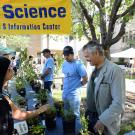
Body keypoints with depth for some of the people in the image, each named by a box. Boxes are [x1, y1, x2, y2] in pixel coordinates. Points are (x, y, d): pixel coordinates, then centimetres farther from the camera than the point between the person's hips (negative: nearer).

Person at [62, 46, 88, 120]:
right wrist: (65, 85, 12)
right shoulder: (64, 64, 5)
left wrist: (76, 86, -3)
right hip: (64, 93, 7)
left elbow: (85, 79, -13)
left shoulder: (78, 64, -17)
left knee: (75, 115, 7)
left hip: (74, 94, -7)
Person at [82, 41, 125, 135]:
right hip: (91, 117, 7)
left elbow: (119, 103, -23)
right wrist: (87, 113, 9)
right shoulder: (95, 70, 4)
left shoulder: (114, 70, -21)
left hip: (106, 123, -7)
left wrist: (103, 121, -20)